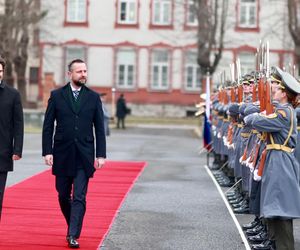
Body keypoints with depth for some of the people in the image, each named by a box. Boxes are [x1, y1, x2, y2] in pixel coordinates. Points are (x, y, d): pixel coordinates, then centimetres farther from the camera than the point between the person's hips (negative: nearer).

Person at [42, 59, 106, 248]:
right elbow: (48, 126, 2)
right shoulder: (56, 96, 2)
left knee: (79, 198, -7)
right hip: (62, 155, 1)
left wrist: (101, 155, -2)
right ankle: (72, 225, 31)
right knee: (63, 196, 11)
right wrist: (47, 151, -6)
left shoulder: (94, 97, 4)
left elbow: (99, 128, 5)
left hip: (84, 156, -1)